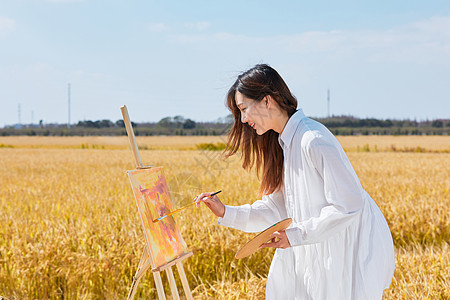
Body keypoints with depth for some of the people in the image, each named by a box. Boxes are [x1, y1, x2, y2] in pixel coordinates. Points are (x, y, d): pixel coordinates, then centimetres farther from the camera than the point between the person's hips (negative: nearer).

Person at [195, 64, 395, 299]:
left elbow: (348, 205, -24)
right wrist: (226, 213, 3)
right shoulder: (284, 144, 8)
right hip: (327, 249, 9)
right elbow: (278, 209, 12)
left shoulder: (313, 141, -22)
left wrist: (297, 235, -22)